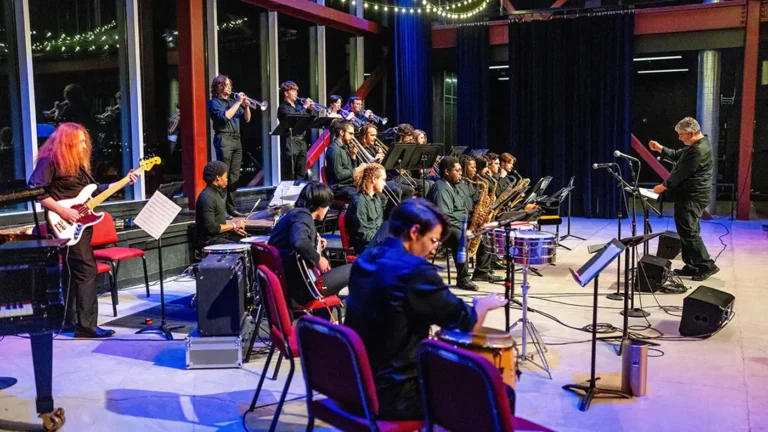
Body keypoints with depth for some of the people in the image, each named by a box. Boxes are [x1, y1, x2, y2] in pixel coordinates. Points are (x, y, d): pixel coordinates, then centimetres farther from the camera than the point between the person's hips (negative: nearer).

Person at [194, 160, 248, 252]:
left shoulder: (216, 193, 12)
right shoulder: (206, 198, -19)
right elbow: (211, 227, -24)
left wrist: (233, 227, 5)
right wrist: (233, 225, -13)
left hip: (221, 235, 10)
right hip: (208, 241, -10)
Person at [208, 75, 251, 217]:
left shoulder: (233, 101, 19)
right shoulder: (214, 102, 0)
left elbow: (247, 119, 18)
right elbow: (225, 116, -18)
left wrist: (246, 106, 1)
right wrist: (238, 102, -12)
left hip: (236, 139, 7)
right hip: (224, 139, -7)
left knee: (234, 175, 7)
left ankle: (231, 207, 12)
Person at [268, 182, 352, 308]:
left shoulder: (293, 213, 15)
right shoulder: (303, 215, -14)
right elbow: (299, 242, -35)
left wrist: (316, 245, 19)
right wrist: (318, 259, -19)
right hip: (299, 286, -10)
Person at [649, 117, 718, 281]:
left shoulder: (700, 150, -20)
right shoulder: (694, 145, 14)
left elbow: (682, 172, -19)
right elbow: (677, 156, 24)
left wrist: (664, 186, -10)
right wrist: (660, 149, 9)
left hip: (692, 197, -11)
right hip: (688, 195, 11)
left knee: (689, 232, -9)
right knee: (686, 231, 12)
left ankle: (707, 265, -3)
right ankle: (692, 266, 18)